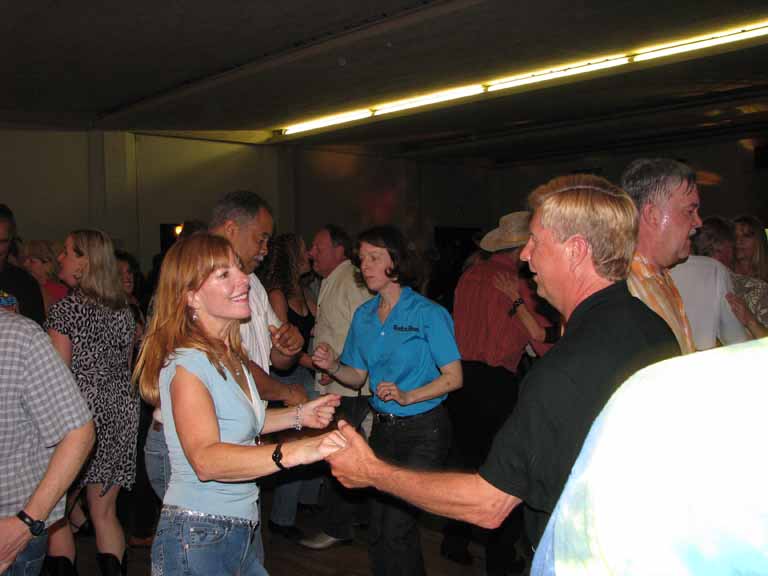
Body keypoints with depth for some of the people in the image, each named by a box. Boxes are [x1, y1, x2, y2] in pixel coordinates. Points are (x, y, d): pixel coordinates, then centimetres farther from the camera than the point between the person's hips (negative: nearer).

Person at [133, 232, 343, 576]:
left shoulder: (231, 356, 7)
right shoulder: (188, 363, -22)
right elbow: (205, 459, -35)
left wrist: (298, 416, 7)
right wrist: (296, 452, -47)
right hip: (198, 540, -8)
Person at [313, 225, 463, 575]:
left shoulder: (427, 313, -11)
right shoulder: (363, 316, 7)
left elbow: (454, 377, -12)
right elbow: (358, 376, 11)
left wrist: (408, 396, -24)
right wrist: (333, 366, -9)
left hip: (423, 431, -6)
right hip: (382, 428, 6)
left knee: (396, 530, -7)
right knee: (377, 530, 13)